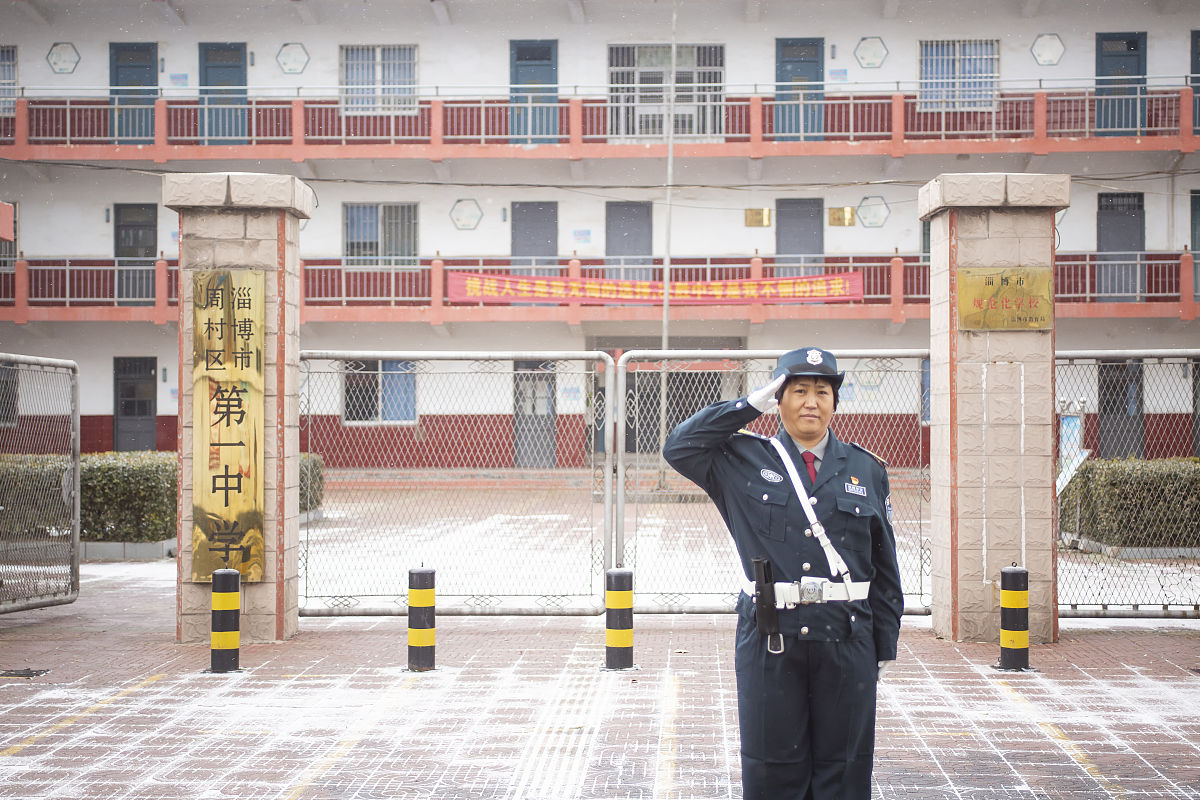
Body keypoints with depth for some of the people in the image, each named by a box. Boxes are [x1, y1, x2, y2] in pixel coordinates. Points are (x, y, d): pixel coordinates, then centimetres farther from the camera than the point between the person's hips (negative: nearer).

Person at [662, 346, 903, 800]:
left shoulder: (867, 471, 9)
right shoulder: (744, 461, 6)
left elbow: (885, 570, 10)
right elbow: (679, 447, -5)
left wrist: (885, 646, 7)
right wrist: (752, 404, -4)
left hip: (847, 643, 1)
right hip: (770, 641, -1)